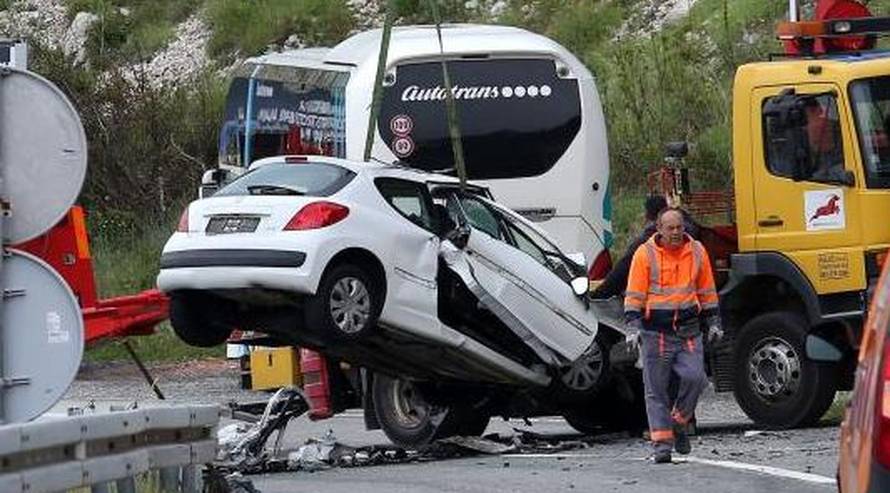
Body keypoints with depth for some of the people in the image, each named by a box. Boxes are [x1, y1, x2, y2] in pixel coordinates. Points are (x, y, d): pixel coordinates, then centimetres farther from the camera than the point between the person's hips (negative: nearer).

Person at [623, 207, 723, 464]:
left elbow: (707, 291, 17)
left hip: (689, 330, 2)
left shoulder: (697, 252, 8)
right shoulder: (645, 254, -2)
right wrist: (633, 327, -11)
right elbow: (634, 295, -2)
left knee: (694, 377, -14)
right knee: (656, 389, -2)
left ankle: (679, 422, 11)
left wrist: (713, 323, 15)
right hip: (655, 332, -2)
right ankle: (662, 443, 1)